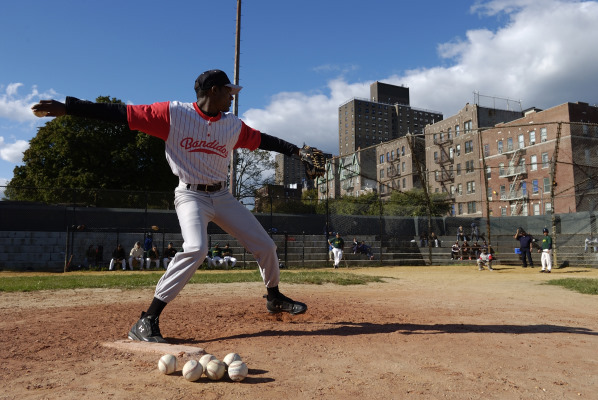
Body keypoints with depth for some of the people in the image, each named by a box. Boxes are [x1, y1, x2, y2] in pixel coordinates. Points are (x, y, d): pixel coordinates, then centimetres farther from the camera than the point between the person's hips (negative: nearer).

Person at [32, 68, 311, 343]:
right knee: (196, 249, -32)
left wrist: (297, 151, 8)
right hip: (191, 195, -5)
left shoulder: (233, 125, 2)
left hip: (222, 197, 6)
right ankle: (147, 322, -21)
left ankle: (274, 298, 34)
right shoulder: (173, 113, -12)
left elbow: (262, 140, 13)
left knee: (265, 246, 7)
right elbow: (122, 113, -14)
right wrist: (67, 108, -18)